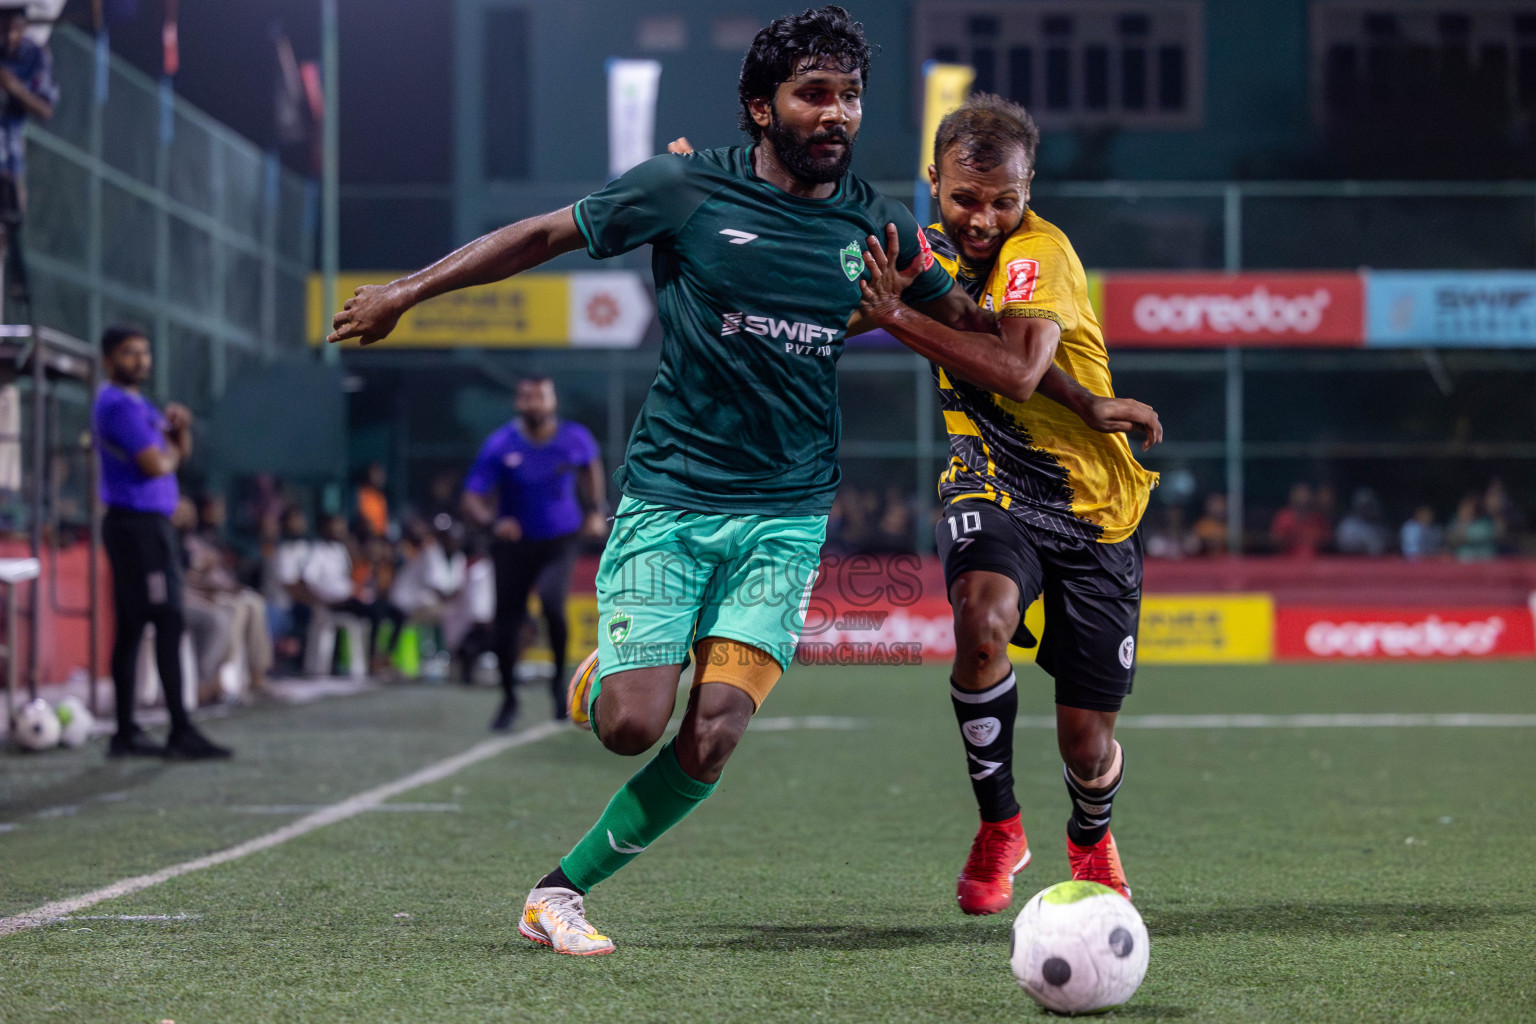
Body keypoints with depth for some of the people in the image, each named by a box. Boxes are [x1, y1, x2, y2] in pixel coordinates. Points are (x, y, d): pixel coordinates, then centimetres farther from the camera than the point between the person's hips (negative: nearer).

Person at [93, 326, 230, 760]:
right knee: (168, 623, -12)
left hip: (151, 525, 10)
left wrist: (179, 427, 0)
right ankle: (181, 732, -14)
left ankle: (126, 733, 11)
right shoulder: (118, 405, -13)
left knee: (131, 627, 9)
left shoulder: (138, 404, 19)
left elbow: (179, 452, 21)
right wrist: (171, 451, 1)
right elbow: (155, 465, -21)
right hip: (136, 524, -10)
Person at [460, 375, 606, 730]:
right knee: (507, 623, 2)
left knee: (552, 602, -26)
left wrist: (596, 509, 5)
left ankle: (560, 679, -2)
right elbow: (471, 501, -18)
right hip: (514, 542, 0)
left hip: (559, 541, 0)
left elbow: (591, 466, 17)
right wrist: (494, 521, -38)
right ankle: (509, 698, 26)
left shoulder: (575, 438, -7)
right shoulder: (499, 445, -14)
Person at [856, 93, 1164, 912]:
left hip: (1092, 509, -3)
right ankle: (997, 828, -12)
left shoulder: (1041, 251, -17)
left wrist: (899, 315, -30)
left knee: (1086, 745, 0)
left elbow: (1016, 372, -33)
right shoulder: (928, 252, 2)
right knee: (981, 620, -33)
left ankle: (1091, 839, 38)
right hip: (989, 493, 3)